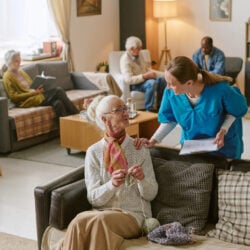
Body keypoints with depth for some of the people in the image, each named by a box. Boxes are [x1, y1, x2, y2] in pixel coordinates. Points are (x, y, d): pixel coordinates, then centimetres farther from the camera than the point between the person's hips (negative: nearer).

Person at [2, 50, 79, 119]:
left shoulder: (21, 72, 20)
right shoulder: (7, 76, -4)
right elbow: (13, 96, -11)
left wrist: (38, 88, -2)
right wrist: (32, 92, -17)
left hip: (34, 94, 8)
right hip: (27, 100, -8)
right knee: (58, 91, -20)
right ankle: (76, 114, -12)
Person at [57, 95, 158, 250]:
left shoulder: (140, 148, 4)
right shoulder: (94, 152, 3)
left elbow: (151, 194, 4)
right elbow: (94, 198, -2)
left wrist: (142, 179, -18)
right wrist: (112, 184, -22)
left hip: (133, 215, 0)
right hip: (102, 212, 1)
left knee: (101, 220, -34)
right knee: (80, 220, -34)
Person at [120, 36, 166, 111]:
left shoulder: (139, 55, 8)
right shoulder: (125, 60, -19)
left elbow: (146, 67, 21)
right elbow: (128, 80, -28)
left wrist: (151, 72, -4)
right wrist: (145, 76, -30)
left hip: (145, 79, 8)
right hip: (134, 85, -8)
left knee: (162, 79, -14)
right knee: (151, 83, -34)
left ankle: (160, 106, -5)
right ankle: (149, 109, -28)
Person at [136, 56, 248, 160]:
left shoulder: (220, 89, -32)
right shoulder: (171, 92, -23)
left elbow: (236, 110, -11)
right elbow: (169, 120, -6)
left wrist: (223, 131, -24)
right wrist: (153, 140, -18)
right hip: (190, 145, 3)